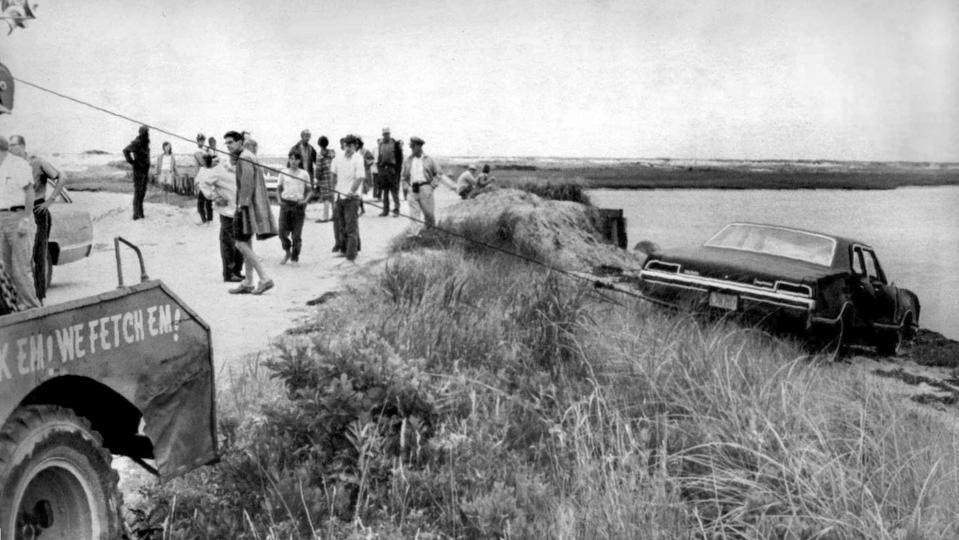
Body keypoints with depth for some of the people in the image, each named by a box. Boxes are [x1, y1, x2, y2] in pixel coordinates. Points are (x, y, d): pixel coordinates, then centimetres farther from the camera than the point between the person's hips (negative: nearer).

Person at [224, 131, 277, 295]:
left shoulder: (244, 158, -14)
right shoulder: (250, 156, 18)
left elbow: (247, 183, -23)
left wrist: (242, 205, -22)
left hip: (247, 206, -10)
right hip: (253, 206, 10)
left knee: (241, 244, -10)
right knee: (246, 244, 12)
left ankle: (265, 279, -14)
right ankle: (248, 284, 15)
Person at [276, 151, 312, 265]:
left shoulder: (304, 174, 3)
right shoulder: (283, 172, 6)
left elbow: (309, 190, 10)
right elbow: (278, 189, 13)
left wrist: (305, 200, -7)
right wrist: (279, 199, -3)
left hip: (298, 205, -1)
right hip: (285, 203, 1)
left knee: (296, 234, -1)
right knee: (282, 232, -4)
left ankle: (294, 258, 12)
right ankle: (287, 252, 21)